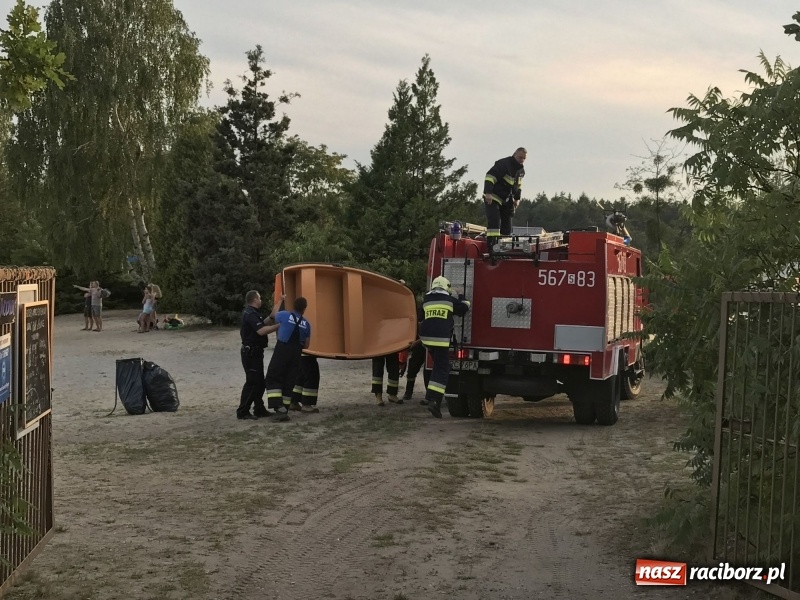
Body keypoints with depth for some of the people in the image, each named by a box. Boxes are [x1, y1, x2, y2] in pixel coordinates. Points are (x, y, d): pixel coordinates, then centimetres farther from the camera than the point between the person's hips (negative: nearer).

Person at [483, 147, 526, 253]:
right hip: (493, 198, -8)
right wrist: (488, 193, -35)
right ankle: (490, 247, -23)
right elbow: (490, 176, -26)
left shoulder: (521, 170, 9)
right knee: (494, 221, -20)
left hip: (506, 200, 9)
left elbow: (518, 185, 23)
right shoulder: (503, 164, -19)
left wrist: (517, 198, 15)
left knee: (507, 223, 8)